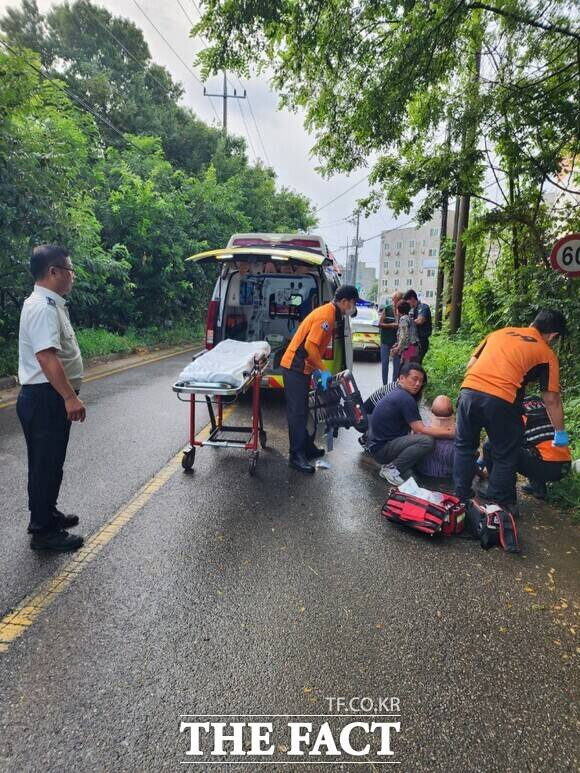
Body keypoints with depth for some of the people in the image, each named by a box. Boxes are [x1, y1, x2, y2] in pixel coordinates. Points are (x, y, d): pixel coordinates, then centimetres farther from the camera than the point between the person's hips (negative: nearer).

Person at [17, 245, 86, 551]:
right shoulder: (43, 307, -19)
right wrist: (70, 397, -30)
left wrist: (68, 396, 23)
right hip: (44, 399, -10)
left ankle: (46, 514, 36)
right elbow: (46, 357, -28)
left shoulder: (49, 304, 14)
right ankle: (43, 532, 12)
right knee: (46, 464, 0)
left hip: (49, 397, 10)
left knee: (49, 461, 20)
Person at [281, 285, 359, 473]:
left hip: (301, 367, 10)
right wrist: (322, 370, -18)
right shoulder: (326, 316, -18)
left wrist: (317, 369, 14)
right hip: (296, 367, -10)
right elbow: (310, 345, -25)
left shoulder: (331, 314, 13)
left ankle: (306, 448, 24)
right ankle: (296, 456, -3)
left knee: (301, 410, 15)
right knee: (298, 411, -7)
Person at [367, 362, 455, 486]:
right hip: (382, 449, -10)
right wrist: (450, 433, -14)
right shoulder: (405, 399, -18)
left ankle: (390, 465, 9)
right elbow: (421, 430, -19)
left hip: (380, 442, 10)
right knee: (427, 441, -24)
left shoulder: (397, 393, 12)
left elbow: (415, 428, 14)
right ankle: (392, 468, -10)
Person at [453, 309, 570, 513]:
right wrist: (560, 433, 23)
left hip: (469, 391, 4)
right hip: (501, 401, -4)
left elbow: (470, 365, 21)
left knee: (464, 447, 21)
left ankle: (460, 499, 29)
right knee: (505, 457, 16)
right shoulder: (546, 354, 12)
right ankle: (499, 505, 26)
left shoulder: (500, 332, 24)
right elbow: (551, 400, 12)